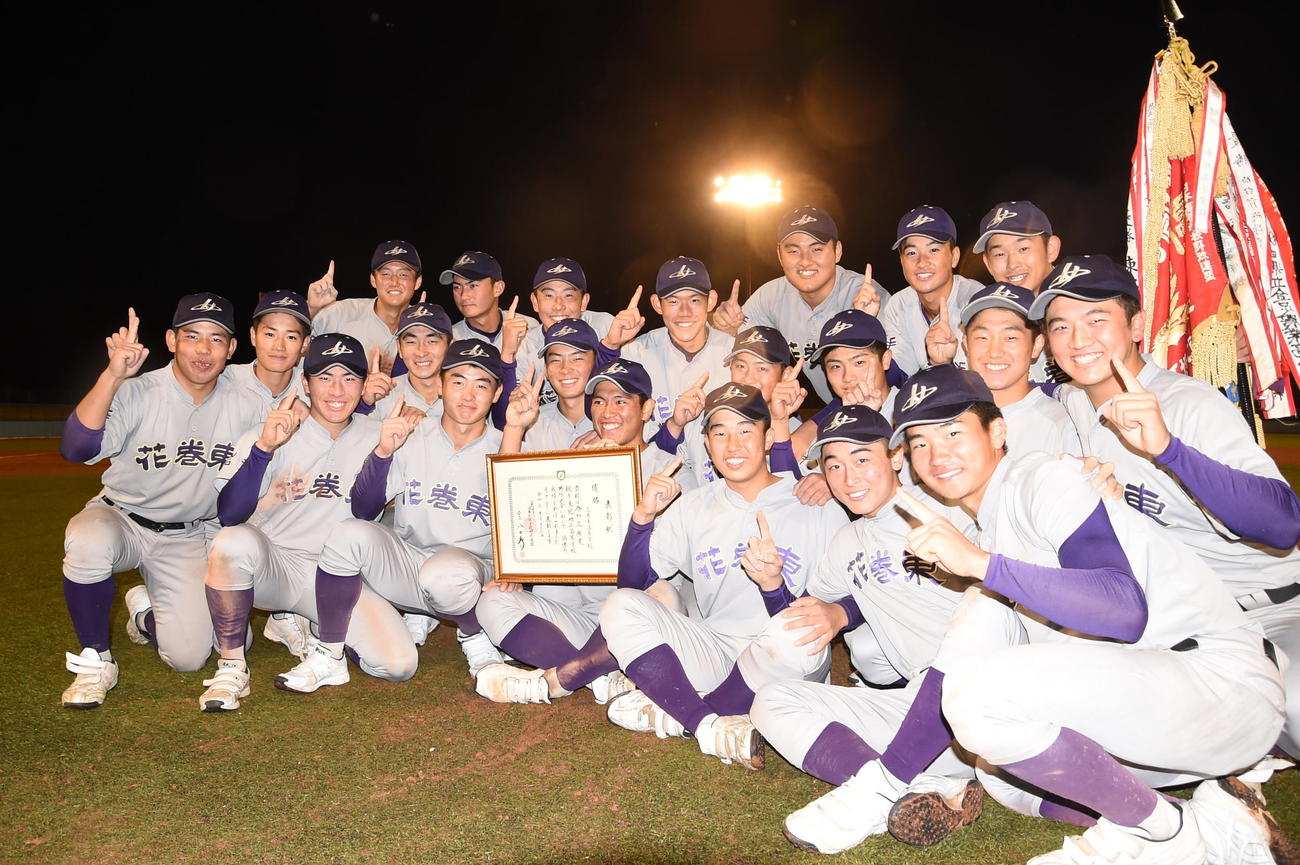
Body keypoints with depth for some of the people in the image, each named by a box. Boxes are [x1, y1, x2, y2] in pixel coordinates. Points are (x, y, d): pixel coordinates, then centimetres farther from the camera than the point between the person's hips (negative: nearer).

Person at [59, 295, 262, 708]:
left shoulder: (244, 407, -7)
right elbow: (77, 450, -34)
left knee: (189, 655, -10)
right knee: (88, 541, -39)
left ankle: (145, 611, 27)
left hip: (189, 539, 2)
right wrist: (112, 375, -41)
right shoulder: (136, 394, -16)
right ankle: (95, 661, -14)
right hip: (120, 517, -2)